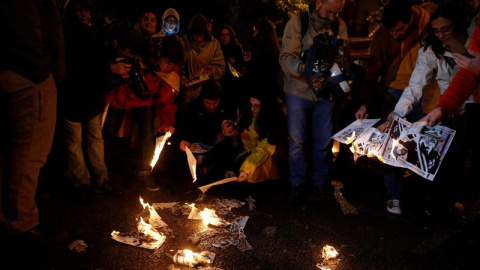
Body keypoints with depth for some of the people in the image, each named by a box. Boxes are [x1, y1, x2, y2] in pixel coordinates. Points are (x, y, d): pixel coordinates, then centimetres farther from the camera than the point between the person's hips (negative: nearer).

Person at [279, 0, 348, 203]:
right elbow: (285, 58, -19)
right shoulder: (297, 22, -11)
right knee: (297, 141, 6)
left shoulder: (340, 26, -1)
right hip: (298, 91, -2)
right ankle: (297, 183, 23)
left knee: (324, 142, 12)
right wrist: (303, 67, -38)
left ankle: (321, 181, 31)